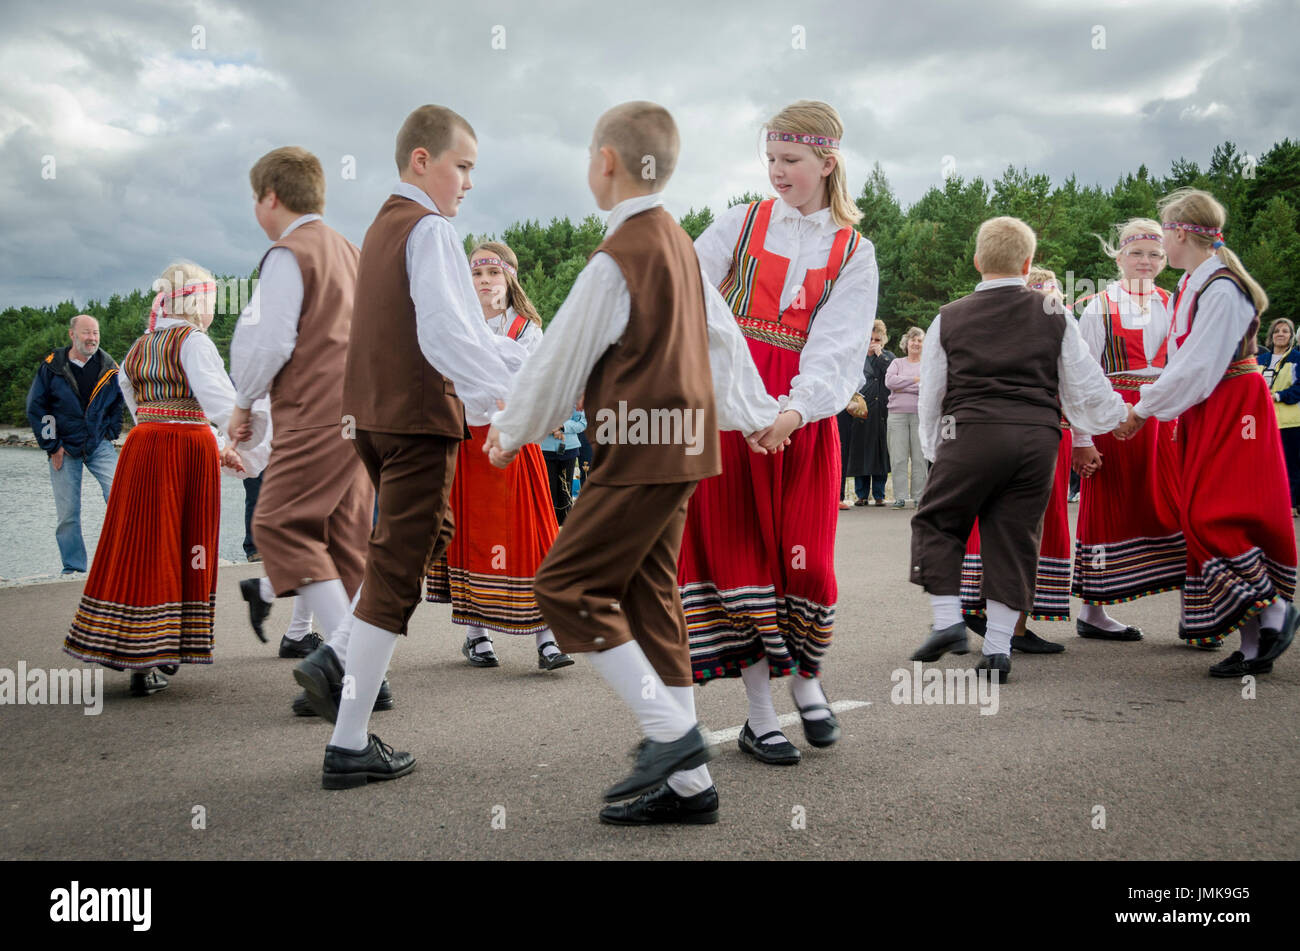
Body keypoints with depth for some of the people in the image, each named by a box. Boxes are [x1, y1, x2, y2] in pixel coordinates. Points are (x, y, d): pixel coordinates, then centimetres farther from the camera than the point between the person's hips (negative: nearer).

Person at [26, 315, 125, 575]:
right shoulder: (51, 367, -5)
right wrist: (52, 446, -3)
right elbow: (35, 407, 0)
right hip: (65, 448, -1)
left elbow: (118, 403, 17)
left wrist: (110, 434, 6)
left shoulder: (108, 367, 1)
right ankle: (73, 568, 13)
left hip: (99, 446, 1)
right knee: (67, 513, 1)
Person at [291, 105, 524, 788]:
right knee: (397, 570, -2)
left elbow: (453, 324, 19)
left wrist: (532, 364, 17)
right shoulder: (430, 229, -11)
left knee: (429, 533, 26)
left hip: (373, 413, 9)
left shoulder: (384, 226, 18)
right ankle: (350, 747, 4)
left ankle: (337, 657, 16)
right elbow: (447, 336, -24)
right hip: (418, 416, -9)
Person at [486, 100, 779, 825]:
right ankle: (687, 781, 14)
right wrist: (754, 412, 27)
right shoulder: (678, 242, 12)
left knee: (568, 584, -6)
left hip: (640, 451, -9)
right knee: (648, 595, 11)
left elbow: (563, 358, -9)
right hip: (684, 442, 9)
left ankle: (672, 733, -5)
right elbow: (723, 334, 18)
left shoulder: (615, 260, -15)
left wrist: (514, 432, 5)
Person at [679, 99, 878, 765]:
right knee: (737, 545, -2)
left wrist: (794, 409, -24)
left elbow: (837, 343, -6)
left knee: (802, 550, -2)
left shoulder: (854, 252, 7)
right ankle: (759, 715, 7)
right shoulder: (742, 224, 9)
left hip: (803, 413, 0)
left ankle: (805, 679, 25)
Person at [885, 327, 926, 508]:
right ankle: (900, 497, 0)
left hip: (921, 414, -1)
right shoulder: (897, 363, 16)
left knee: (920, 457, -2)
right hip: (898, 413, 1)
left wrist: (903, 387, -6)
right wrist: (915, 380, -6)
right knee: (898, 458, -3)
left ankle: (919, 497, 3)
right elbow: (889, 381, -3)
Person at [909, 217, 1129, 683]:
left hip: (972, 434, -2)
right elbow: (1084, 386, 13)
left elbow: (930, 396, 10)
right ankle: (997, 648, 7)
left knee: (936, 521, 13)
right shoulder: (1054, 314, 9)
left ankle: (947, 620, -1)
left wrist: (934, 451, 23)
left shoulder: (949, 318, 7)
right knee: (1014, 537, 8)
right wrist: (1118, 418, 31)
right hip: (1040, 437, 2)